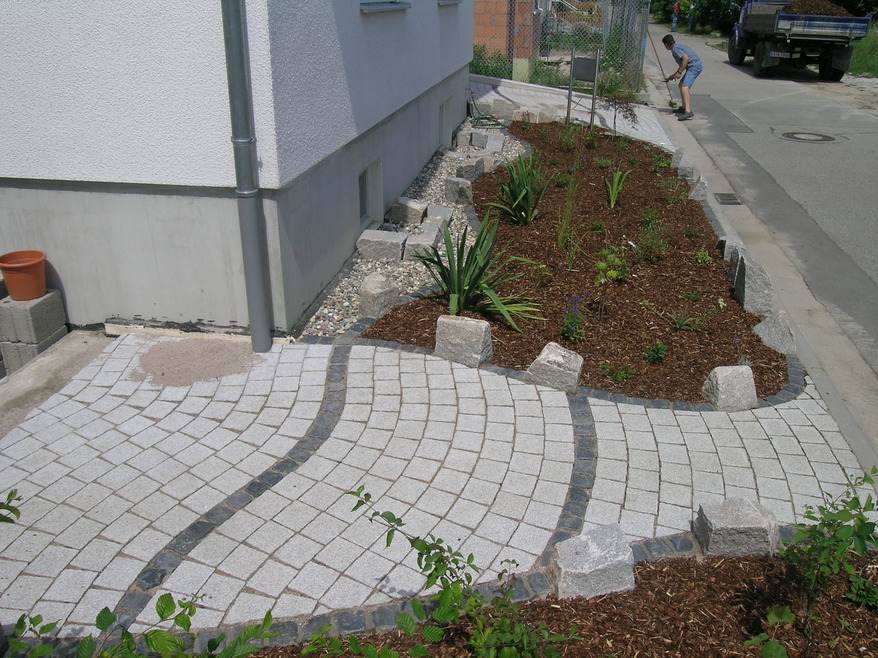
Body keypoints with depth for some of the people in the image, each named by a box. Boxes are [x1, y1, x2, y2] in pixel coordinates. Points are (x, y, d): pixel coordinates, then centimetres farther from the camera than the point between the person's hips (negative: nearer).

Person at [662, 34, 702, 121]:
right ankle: (684, 108, 34)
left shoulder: (675, 49, -10)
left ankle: (688, 111, -38)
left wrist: (679, 72, -22)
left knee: (685, 87, -23)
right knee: (681, 85, 23)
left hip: (694, 66, -11)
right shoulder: (677, 46, 23)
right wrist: (674, 75, 39)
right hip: (694, 67, 11)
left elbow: (686, 58, -25)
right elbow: (682, 64, 33)